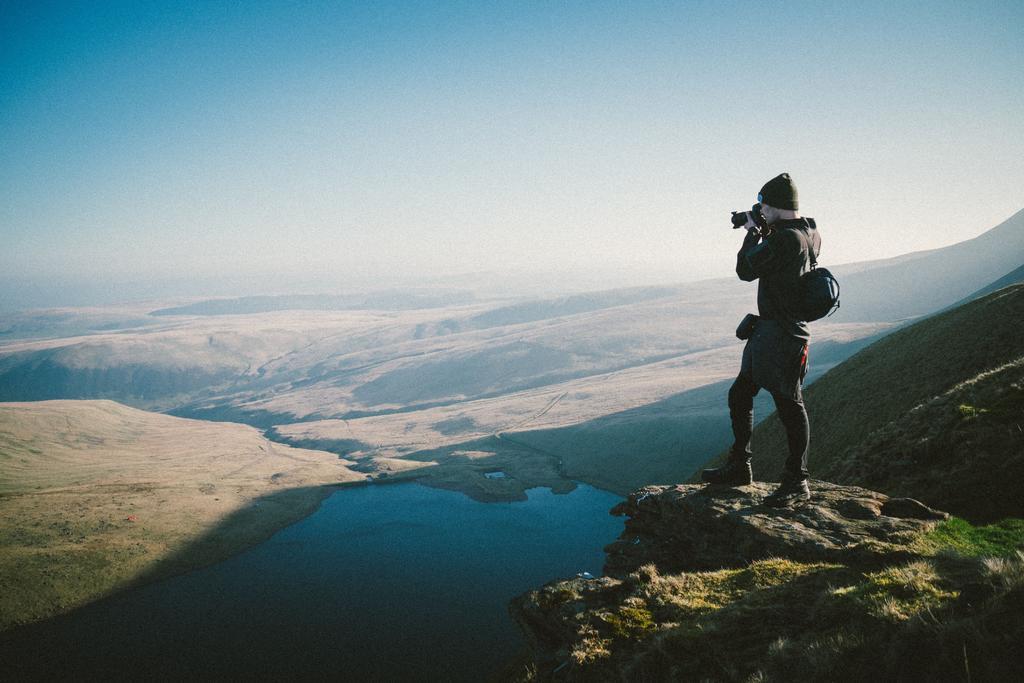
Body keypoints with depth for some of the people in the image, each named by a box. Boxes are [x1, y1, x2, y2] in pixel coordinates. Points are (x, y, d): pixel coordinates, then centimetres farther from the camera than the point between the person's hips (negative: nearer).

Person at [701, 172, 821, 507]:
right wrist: (764, 233, 15)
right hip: (767, 331, 11)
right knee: (739, 394, 15)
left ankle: (797, 482, 10)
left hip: (782, 337, -11)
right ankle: (739, 467, 25)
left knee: (789, 405, -1)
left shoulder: (786, 239, -20)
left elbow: (745, 270, -13)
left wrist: (753, 233, 1)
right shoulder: (808, 235, 10)